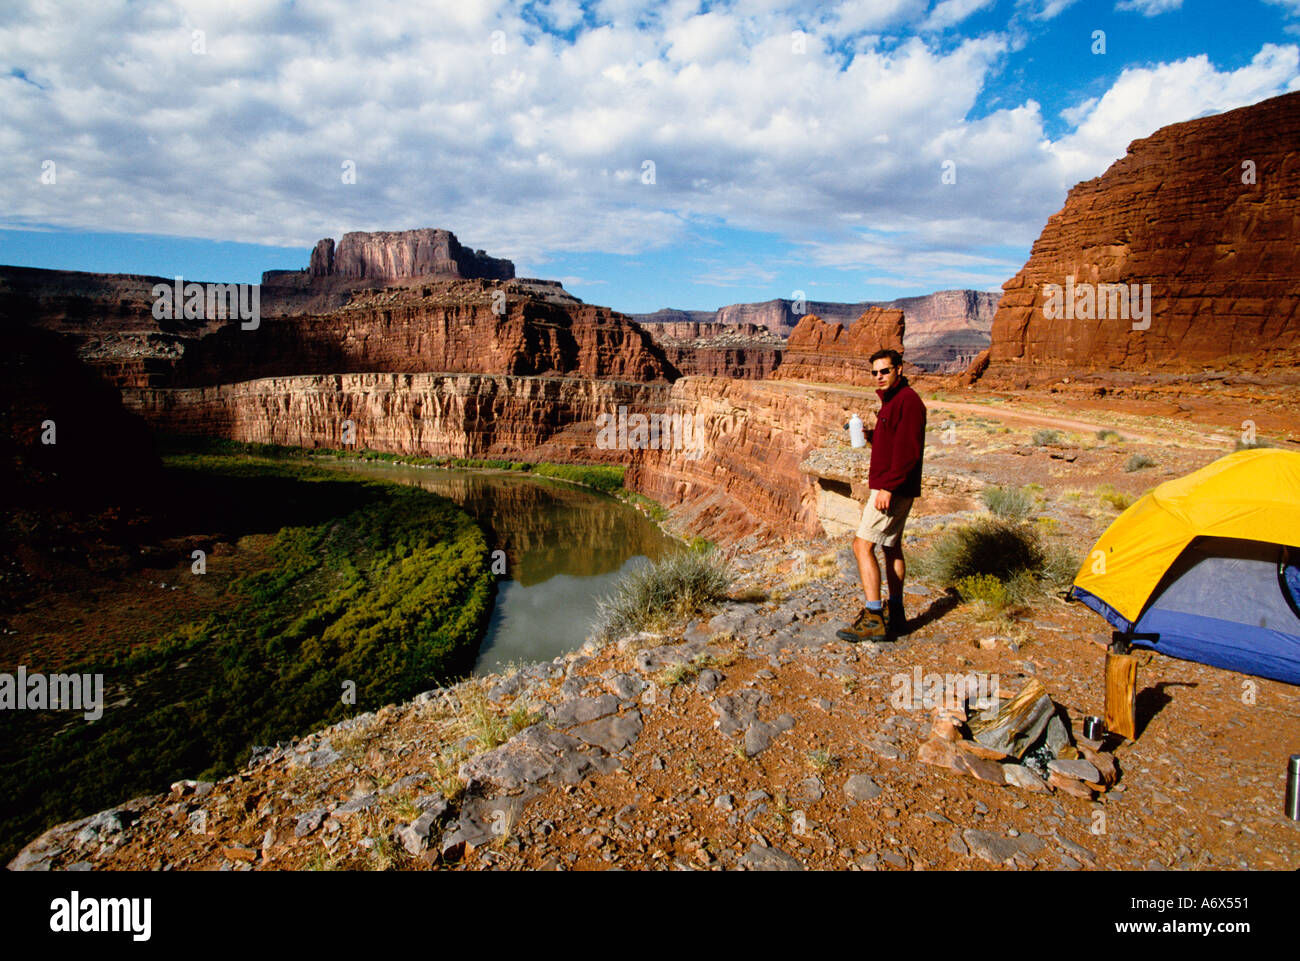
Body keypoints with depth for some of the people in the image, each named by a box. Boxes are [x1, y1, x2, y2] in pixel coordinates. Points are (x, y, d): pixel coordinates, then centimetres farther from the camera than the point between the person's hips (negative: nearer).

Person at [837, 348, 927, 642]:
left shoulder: (908, 400, -15)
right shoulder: (892, 400, 17)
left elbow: (908, 450, -23)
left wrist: (888, 487, -27)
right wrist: (873, 436, 6)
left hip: (893, 489, -11)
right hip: (891, 487, 11)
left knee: (862, 546, -12)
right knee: (891, 548, 14)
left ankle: (873, 620, -12)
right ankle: (896, 617, 22)